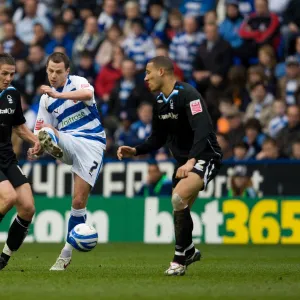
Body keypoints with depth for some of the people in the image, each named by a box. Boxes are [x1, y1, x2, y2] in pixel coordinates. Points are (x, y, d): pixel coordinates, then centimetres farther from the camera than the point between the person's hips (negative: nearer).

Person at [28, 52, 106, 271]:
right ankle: (53, 146, -67)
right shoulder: (46, 99, 13)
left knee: (79, 201, -8)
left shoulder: (77, 82, 1)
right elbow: (40, 130, 16)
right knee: (46, 133, -32)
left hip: (92, 144, -4)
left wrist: (58, 95, -35)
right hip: (68, 142, 4)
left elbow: (88, 93, -24)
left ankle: (67, 253, 1)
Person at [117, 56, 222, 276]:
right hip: (184, 161, 9)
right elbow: (158, 139, 18)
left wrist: (191, 161, -39)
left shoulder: (188, 95, -19)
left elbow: (202, 130, -29)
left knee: (178, 197, -26)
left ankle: (181, 259, -16)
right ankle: (189, 251, 36)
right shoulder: (160, 103, 8)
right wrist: (135, 151, 2)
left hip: (206, 157, -9)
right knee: (180, 210, 10)